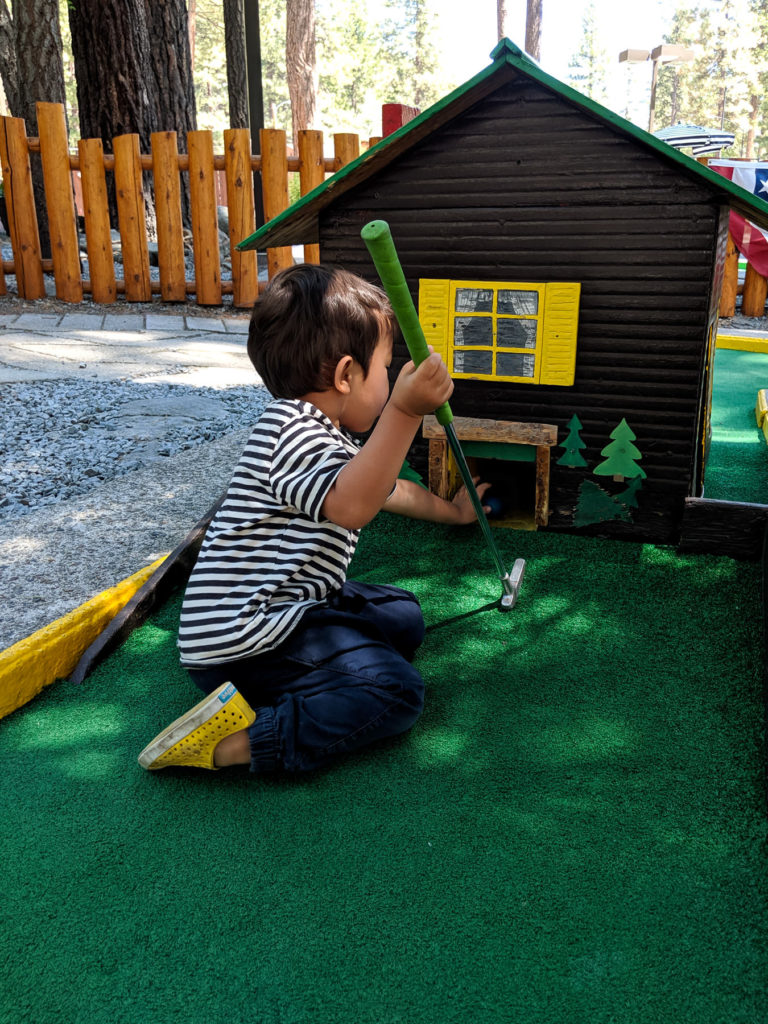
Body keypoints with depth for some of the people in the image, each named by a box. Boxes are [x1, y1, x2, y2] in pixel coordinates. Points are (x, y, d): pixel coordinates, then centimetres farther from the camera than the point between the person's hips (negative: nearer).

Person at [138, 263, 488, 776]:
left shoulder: (327, 439, 17)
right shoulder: (292, 430, -18)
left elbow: (390, 488, 34)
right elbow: (352, 504, -38)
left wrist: (452, 510, 47)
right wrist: (405, 412, -42)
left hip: (286, 609, 11)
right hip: (243, 639, -11)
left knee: (403, 615, 20)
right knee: (397, 692, -17)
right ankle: (237, 741, -21)